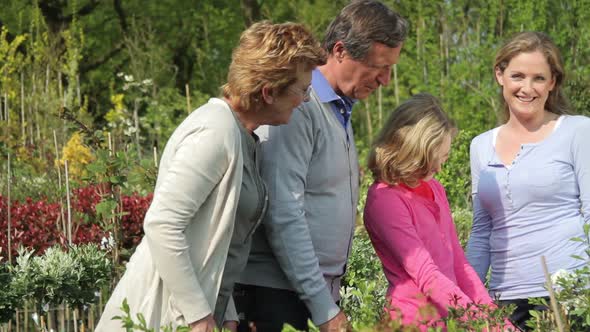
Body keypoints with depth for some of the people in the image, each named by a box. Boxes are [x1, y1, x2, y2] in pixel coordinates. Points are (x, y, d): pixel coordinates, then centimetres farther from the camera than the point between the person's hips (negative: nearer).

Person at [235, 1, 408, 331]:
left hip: (323, 290, 8)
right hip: (277, 292, -8)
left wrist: (331, 297, 9)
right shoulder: (297, 107, -14)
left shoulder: (342, 110, 14)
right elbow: (283, 216, -20)